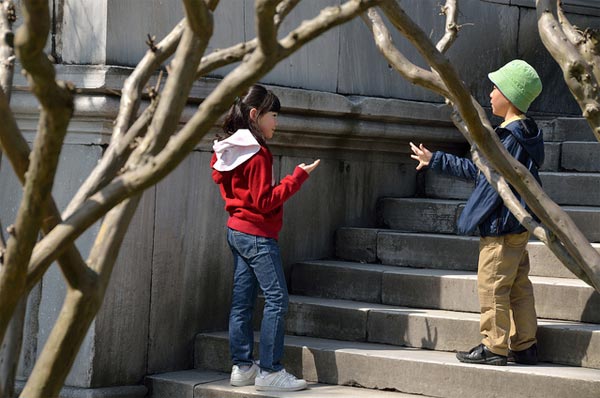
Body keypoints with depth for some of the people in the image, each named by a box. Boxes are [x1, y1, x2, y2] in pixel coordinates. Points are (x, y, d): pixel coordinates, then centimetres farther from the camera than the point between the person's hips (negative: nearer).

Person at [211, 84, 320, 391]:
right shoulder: (257, 154, -17)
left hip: (236, 231, 10)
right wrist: (298, 176, -16)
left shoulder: (228, 150, 9)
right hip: (258, 234, -10)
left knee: (242, 300, 10)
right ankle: (269, 371, -10)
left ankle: (242, 366, 13)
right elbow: (265, 201, -18)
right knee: (277, 299, -8)